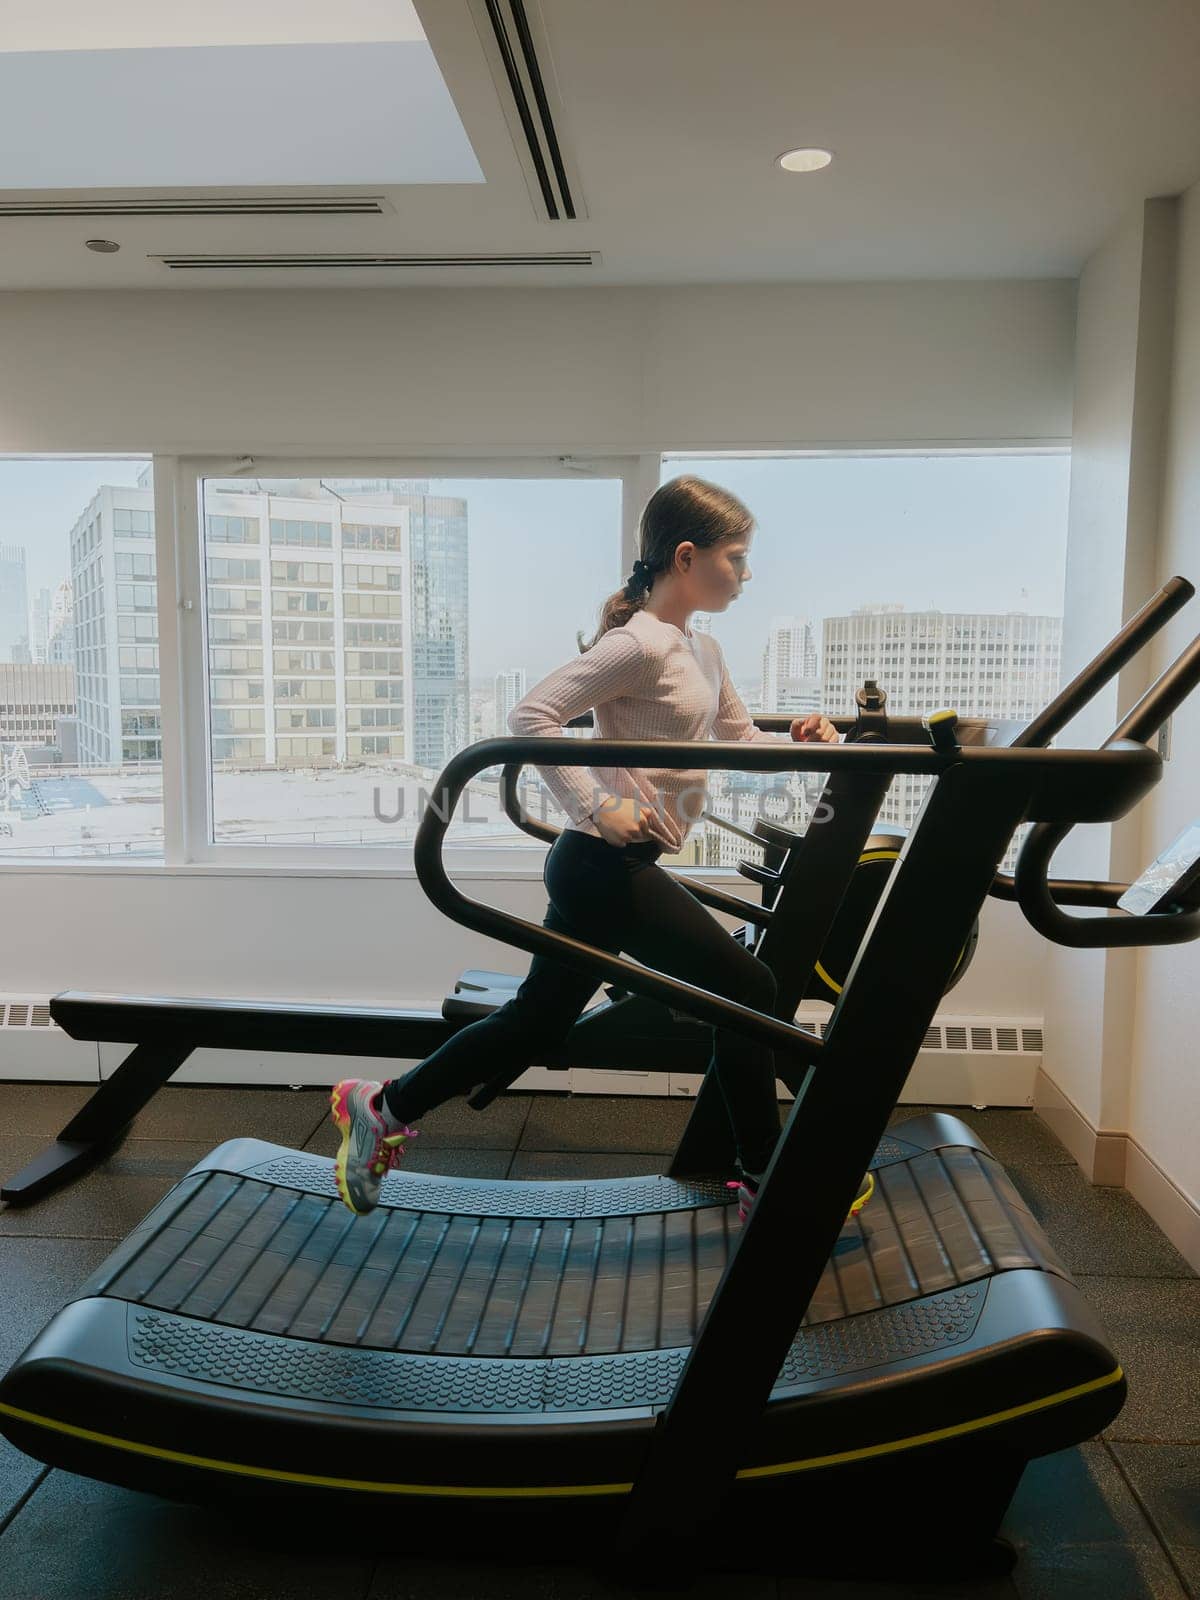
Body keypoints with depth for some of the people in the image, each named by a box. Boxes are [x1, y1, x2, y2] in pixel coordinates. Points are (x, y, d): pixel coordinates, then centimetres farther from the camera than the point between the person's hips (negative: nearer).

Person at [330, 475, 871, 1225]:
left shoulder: (702, 651, 15)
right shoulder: (639, 644, -15)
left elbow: (739, 739, 22)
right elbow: (533, 713, -21)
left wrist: (799, 740, 3)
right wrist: (595, 807, -24)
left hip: (604, 869, 10)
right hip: (605, 865, -10)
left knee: (538, 1022, 16)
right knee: (746, 988, -3)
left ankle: (384, 1109, 29)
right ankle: (767, 1183, 13)